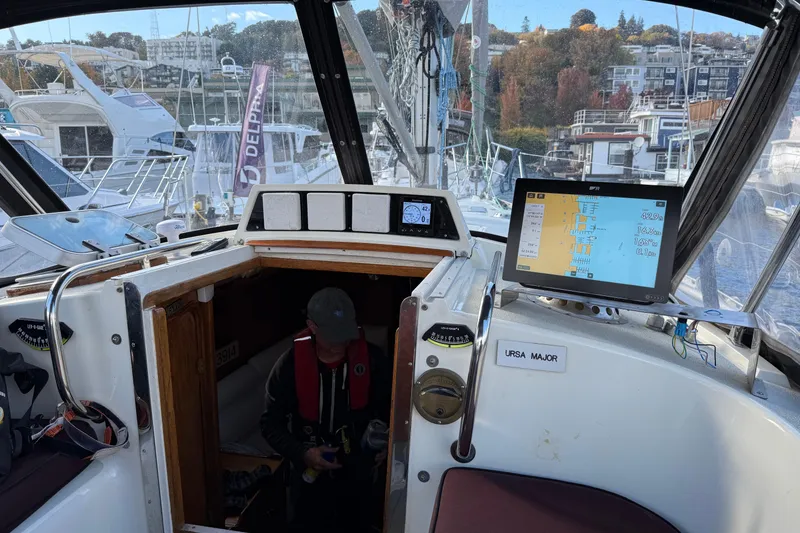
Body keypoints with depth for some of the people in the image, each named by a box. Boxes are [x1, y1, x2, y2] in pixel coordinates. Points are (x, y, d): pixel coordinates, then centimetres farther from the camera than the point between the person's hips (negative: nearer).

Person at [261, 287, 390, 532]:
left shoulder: (372, 358, -16)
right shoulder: (290, 365, -18)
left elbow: (390, 408, 0)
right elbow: (270, 423, -9)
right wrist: (302, 454, -22)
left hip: (361, 477, 1)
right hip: (310, 476, 0)